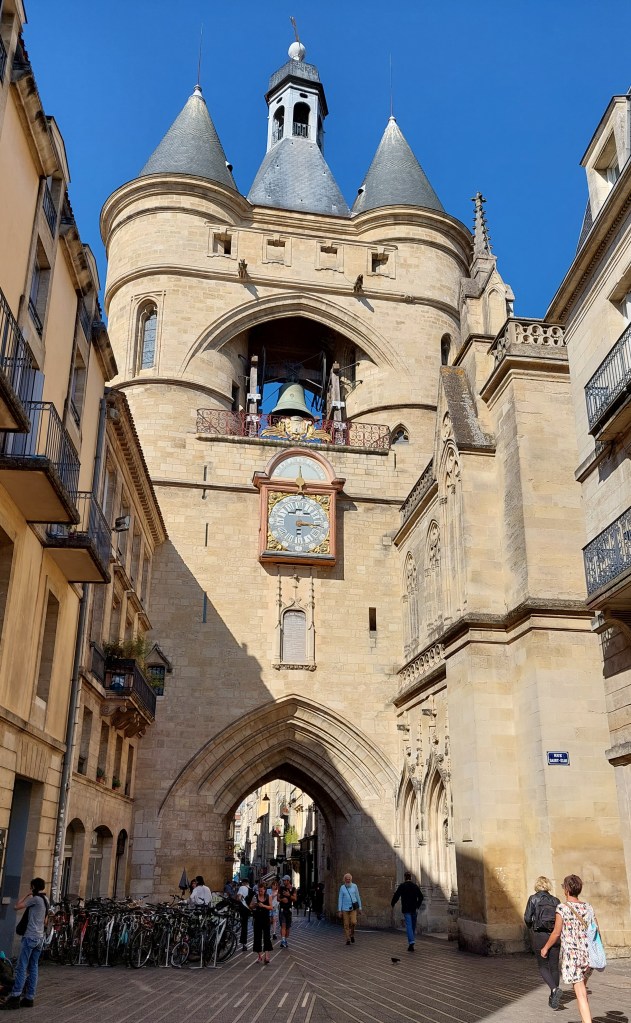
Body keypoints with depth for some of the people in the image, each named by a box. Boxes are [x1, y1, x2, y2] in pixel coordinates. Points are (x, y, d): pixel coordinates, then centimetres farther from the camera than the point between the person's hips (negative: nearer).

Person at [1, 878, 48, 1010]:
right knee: (33, 968, 7)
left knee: (21, 967, -9)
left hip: (30, 937, -8)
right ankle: (29, 998, 6)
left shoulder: (35, 899, -12)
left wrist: (27, 895, -1)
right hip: (40, 938, 8)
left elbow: (17, 906, -10)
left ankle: (15, 997, -13)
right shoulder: (46, 900, 14)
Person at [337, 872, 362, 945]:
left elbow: (358, 897, 8)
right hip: (345, 908, 0)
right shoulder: (342, 887, 0)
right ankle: (348, 940, 13)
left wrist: (360, 908, 8)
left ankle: (352, 934, 12)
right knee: (346, 924, 0)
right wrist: (339, 910, -2)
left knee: (353, 922, -16)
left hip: (353, 907, 0)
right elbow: (340, 899, 2)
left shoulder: (354, 886, 2)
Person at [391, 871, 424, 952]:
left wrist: (392, 904, 9)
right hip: (414, 909, 4)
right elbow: (421, 897, 3)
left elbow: (396, 896, -6)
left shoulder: (402, 886, -5)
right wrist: (418, 906, 7)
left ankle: (411, 942, -24)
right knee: (413, 926, 14)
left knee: (409, 925, -8)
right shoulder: (415, 886, 6)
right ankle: (411, 942, 22)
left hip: (406, 910, -4)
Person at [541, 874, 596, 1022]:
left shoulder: (562, 908, -11)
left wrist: (546, 948, 8)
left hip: (571, 954, -6)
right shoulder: (588, 907, 3)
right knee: (582, 989, 24)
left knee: (580, 993, -4)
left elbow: (556, 933, -7)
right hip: (587, 954, 6)